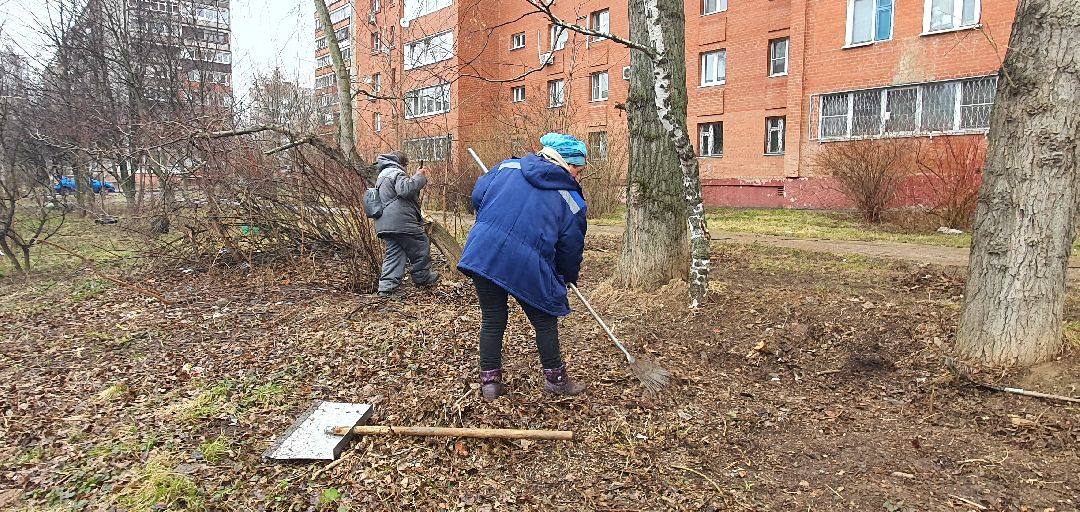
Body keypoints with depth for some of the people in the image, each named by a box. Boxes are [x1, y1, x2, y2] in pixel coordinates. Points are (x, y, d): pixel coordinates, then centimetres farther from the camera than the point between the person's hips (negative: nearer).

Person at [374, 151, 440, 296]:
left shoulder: (382, 175, 25)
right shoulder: (396, 172, -8)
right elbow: (405, 189, -26)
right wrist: (419, 177, -14)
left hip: (384, 223, 9)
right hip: (401, 222, -9)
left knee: (393, 254, 8)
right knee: (421, 246, 8)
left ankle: (386, 286, -2)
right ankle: (422, 277, 21)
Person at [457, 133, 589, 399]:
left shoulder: (507, 166, 10)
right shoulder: (571, 201, 2)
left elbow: (478, 196, 12)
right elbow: (571, 247, 8)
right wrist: (569, 277, 26)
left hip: (482, 254, 4)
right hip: (527, 267, -3)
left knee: (492, 320, 17)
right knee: (545, 322, 16)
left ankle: (490, 381, 23)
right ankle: (555, 379, 28)